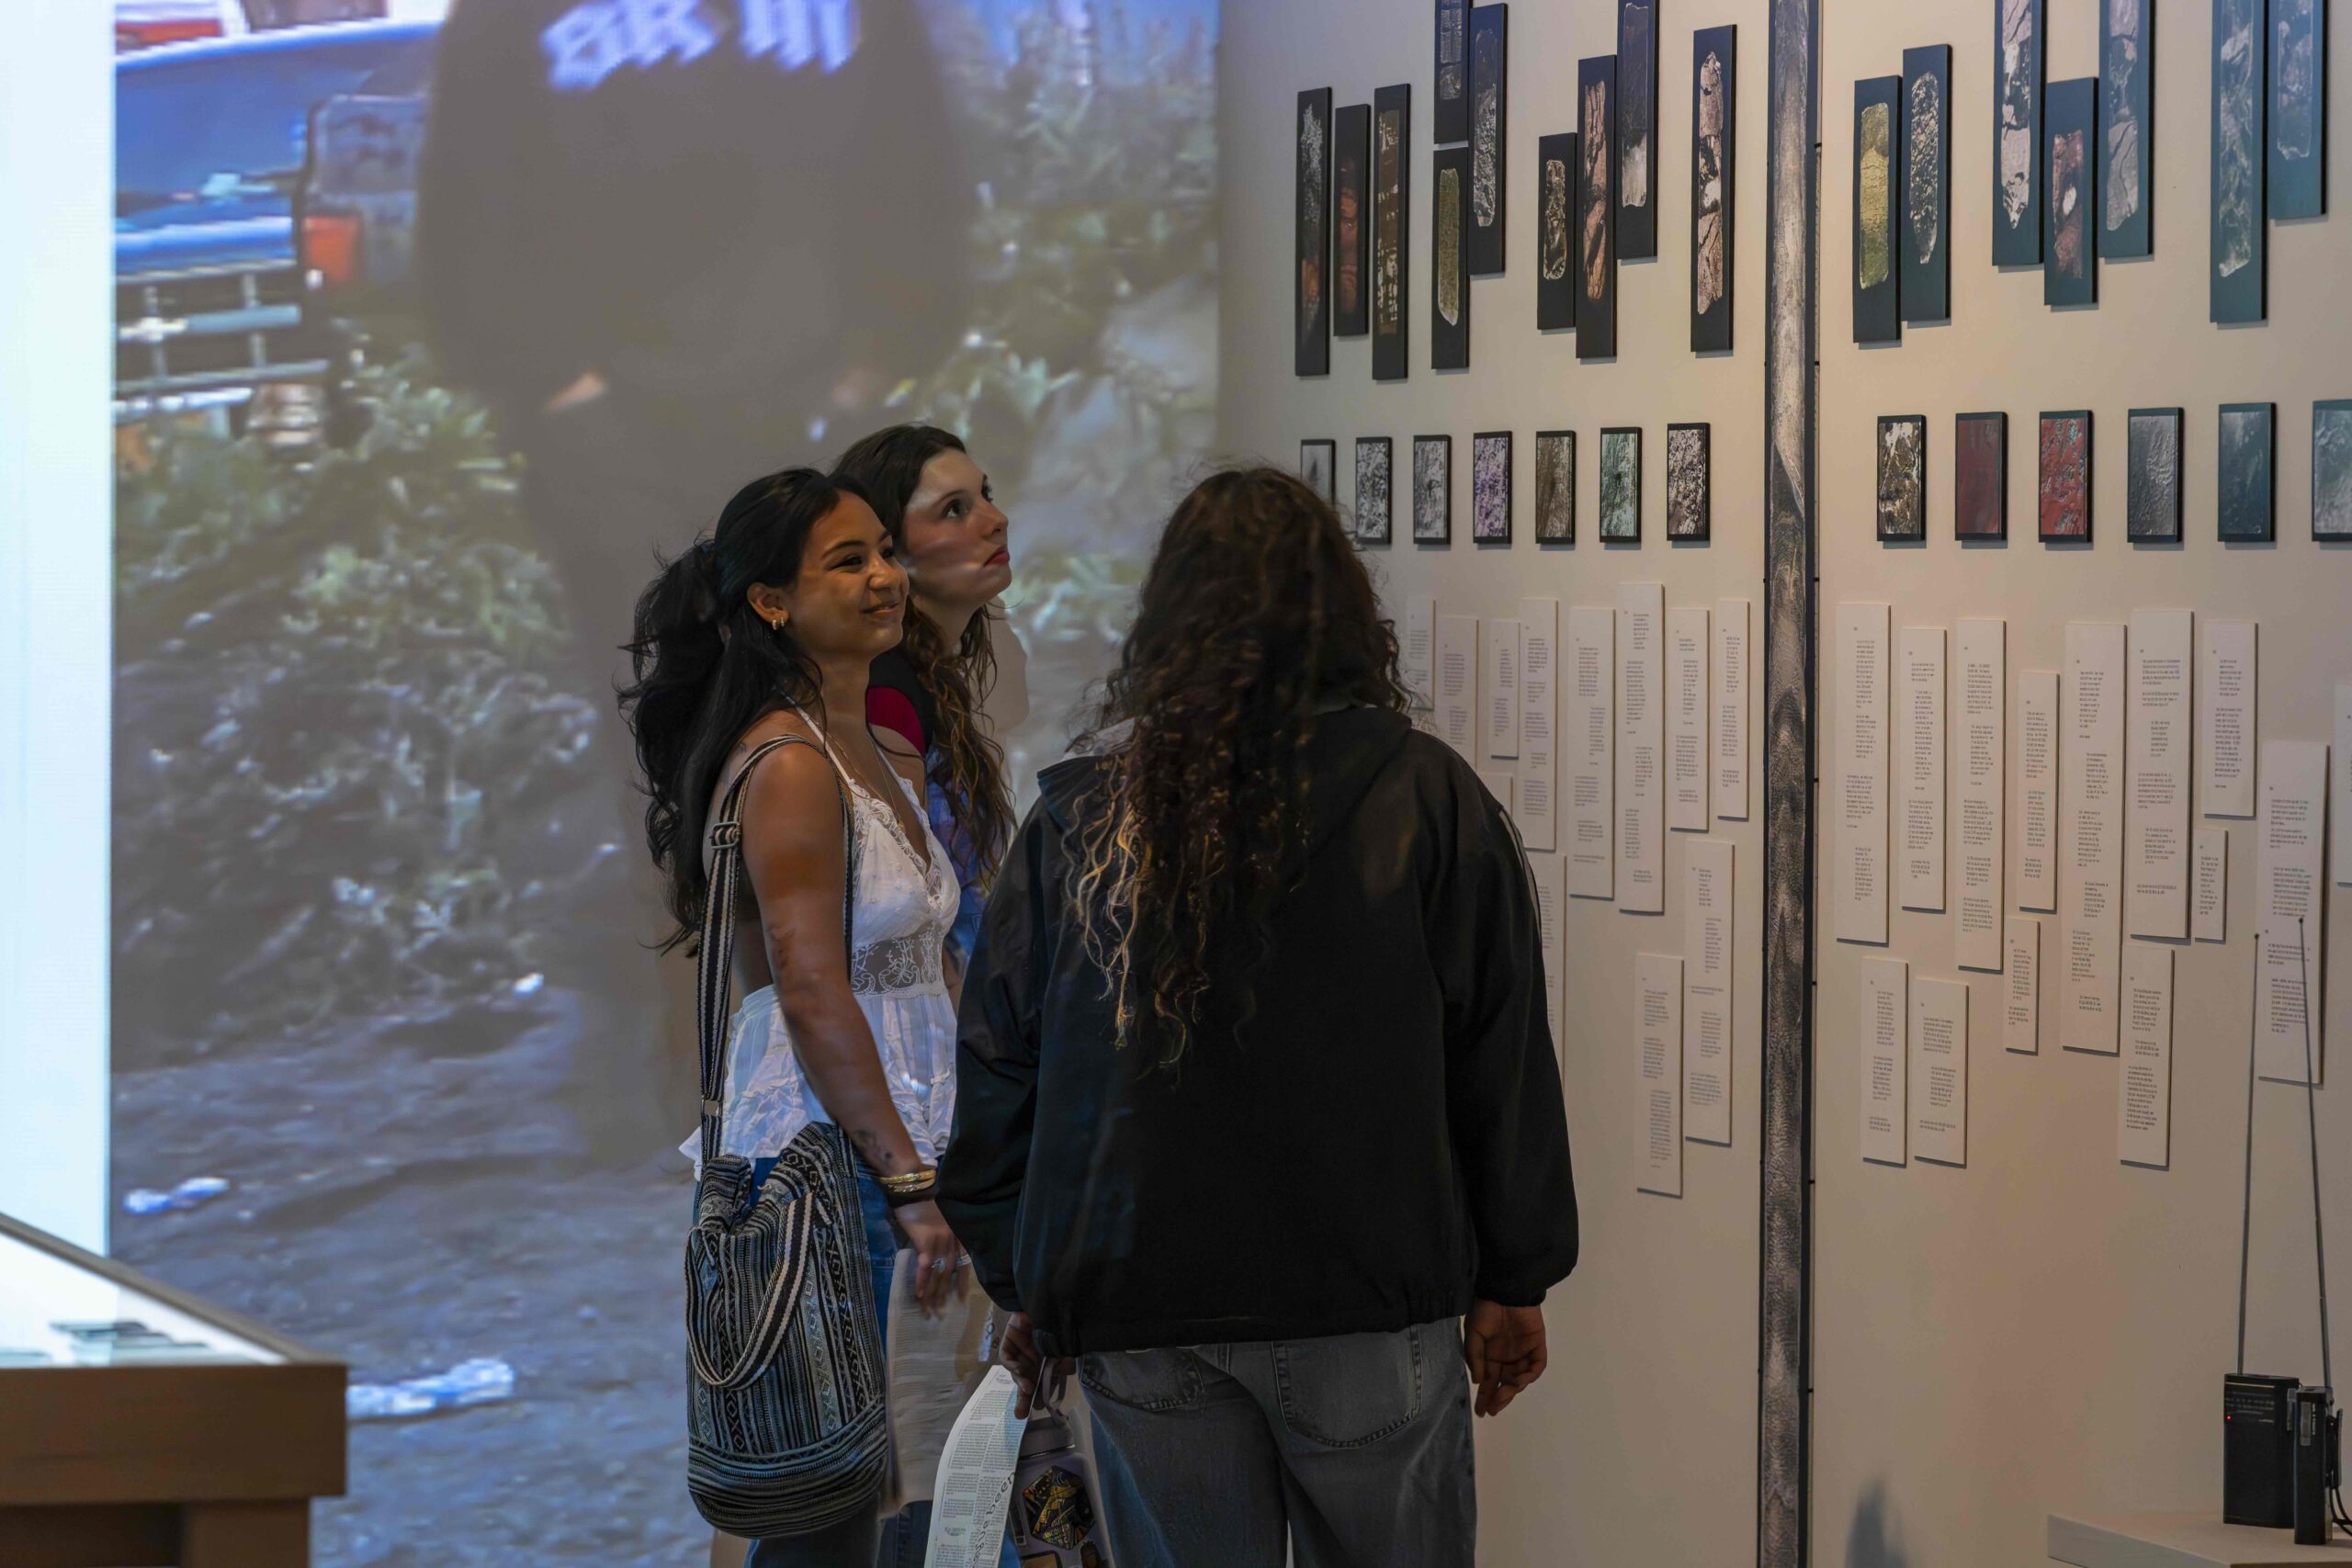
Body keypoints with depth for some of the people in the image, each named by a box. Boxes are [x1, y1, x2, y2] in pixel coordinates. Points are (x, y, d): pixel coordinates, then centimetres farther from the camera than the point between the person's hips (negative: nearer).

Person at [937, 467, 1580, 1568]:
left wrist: (1024, 1286, 18)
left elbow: (998, 1067, 8)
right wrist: (1512, 1282, 8)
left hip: (1136, 1314, 2)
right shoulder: (1425, 800, -5)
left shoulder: (1076, 821, 2)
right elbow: (1503, 1056, -1)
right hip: (1368, 1302, -2)